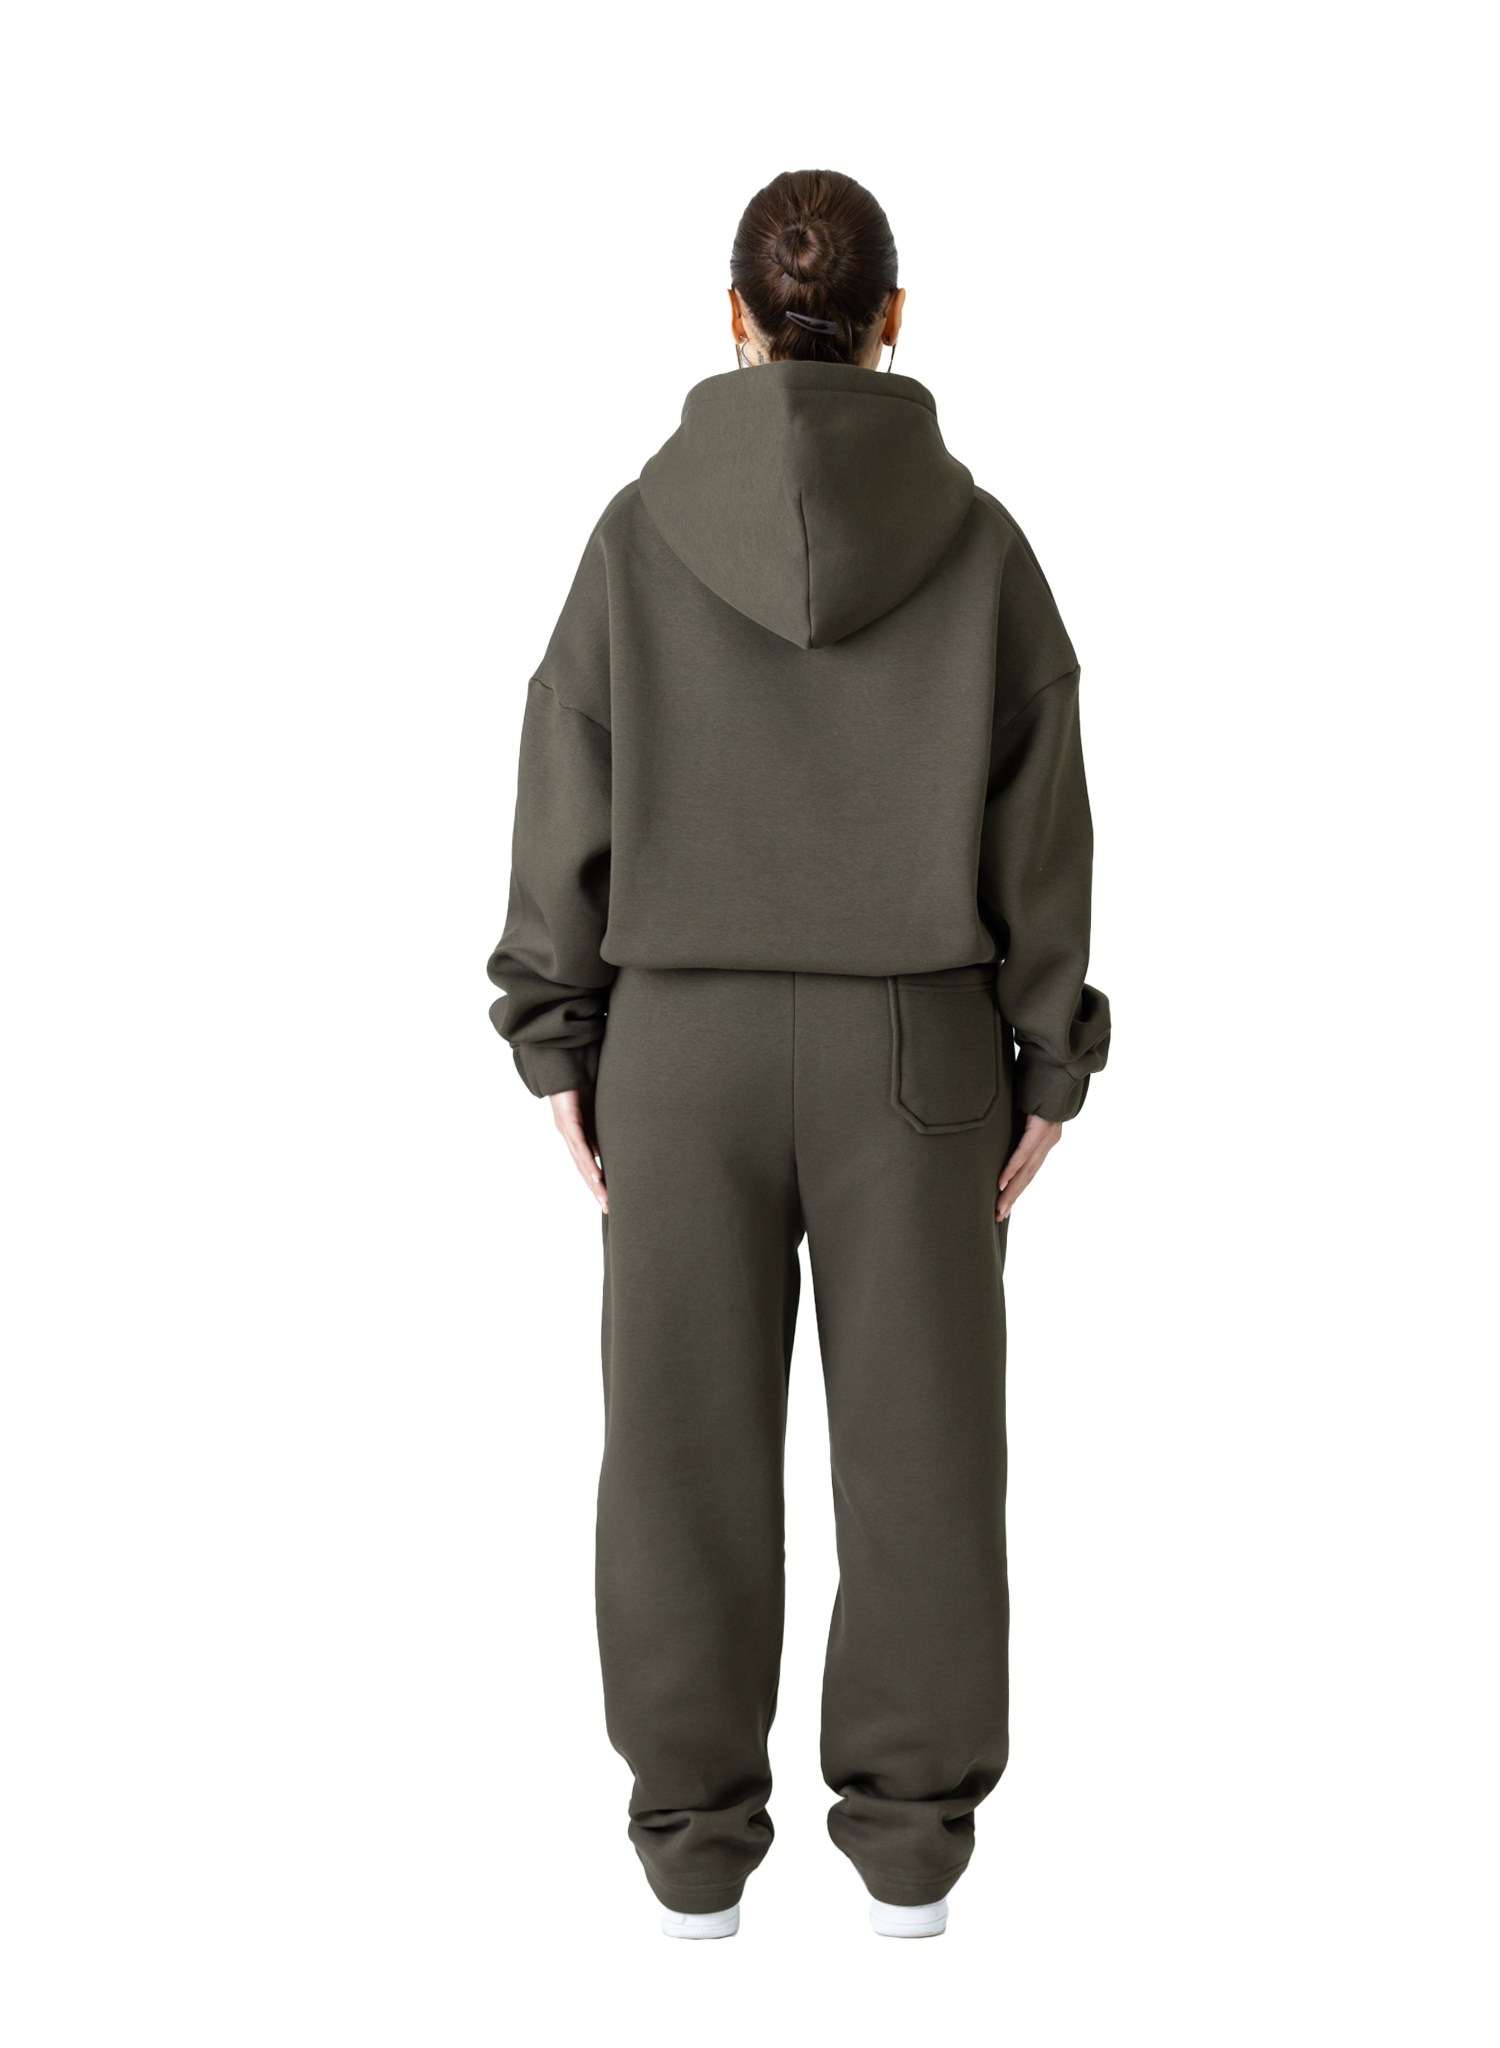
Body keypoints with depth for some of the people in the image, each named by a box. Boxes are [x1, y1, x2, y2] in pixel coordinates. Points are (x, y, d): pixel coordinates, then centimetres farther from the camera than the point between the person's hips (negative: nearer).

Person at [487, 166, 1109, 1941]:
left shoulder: (642, 528, -4)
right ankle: (911, 1837, 17)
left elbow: (570, 796, -4)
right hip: (912, 1042, 0)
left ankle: (694, 1835, 17)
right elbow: (1040, 824, -4)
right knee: (921, 1438, 10)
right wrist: (1044, 1067, 4)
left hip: (688, 1039, 0)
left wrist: (558, 1043, 3)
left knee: (689, 1439, 9)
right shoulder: (978, 540, -3)